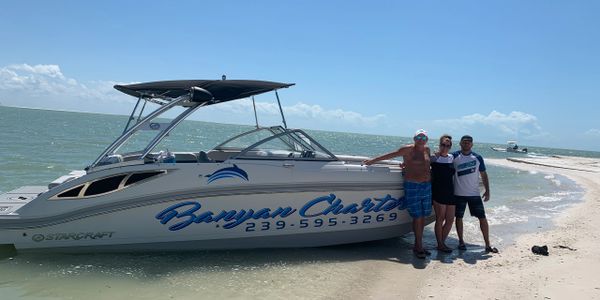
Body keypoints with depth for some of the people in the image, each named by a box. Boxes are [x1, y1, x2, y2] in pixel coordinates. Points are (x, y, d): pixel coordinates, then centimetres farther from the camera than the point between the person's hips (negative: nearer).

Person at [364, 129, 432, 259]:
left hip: (427, 186, 6)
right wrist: (373, 160, -1)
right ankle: (419, 247, 6)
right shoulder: (408, 149, -6)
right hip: (412, 186, -6)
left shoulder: (427, 149, 11)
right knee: (417, 217, -4)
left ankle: (418, 245, 19)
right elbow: (390, 155, -3)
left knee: (423, 217, 8)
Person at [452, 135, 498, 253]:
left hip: (475, 194, 1)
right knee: (459, 217, 8)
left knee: (482, 218, 1)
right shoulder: (454, 156, -3)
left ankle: (487, 245, 11)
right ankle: (461, 241, 24)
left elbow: (483, 175, 8)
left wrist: (487, 190, 2)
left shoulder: (478, 158, 3)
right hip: (459, 194, -1)